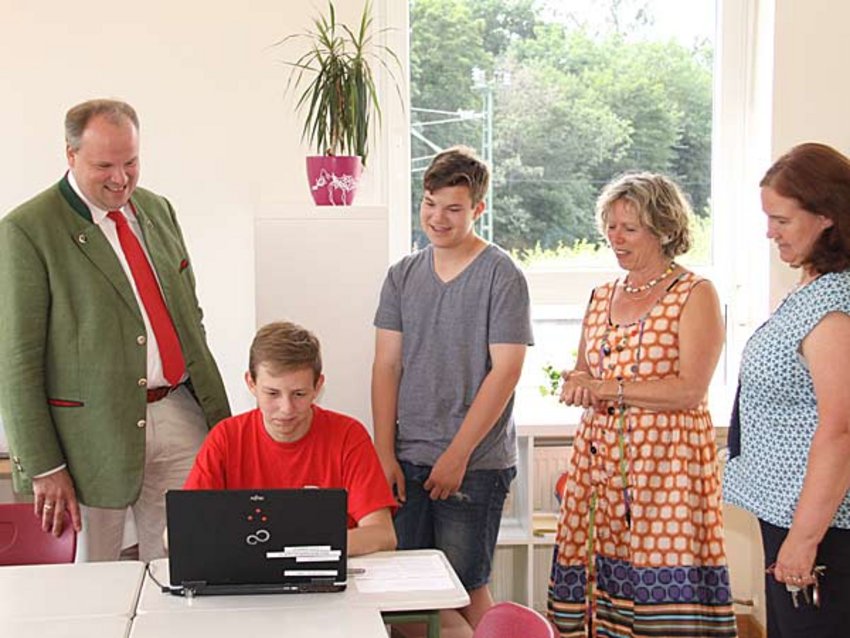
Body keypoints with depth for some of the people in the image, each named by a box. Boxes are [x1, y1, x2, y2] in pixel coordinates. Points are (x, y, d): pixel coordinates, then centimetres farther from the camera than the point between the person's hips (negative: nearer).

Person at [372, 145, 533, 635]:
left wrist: (457, 455, -12)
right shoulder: (403, 276, 10)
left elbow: (505, 370, -10)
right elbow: (387, 365, 8)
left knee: (465, 587, 2)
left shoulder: (502, 276, -5)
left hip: (476, 462, -4)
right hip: (408, 460, 5)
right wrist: (385, 454, 0)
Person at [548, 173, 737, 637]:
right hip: (599, 456, 6)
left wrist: (606, 389, -10)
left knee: (666, 591, -8)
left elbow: (689, 391, -12)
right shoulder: (602, 297, 17)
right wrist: (577, 385, 0)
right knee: (597, 578, 0)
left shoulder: (695, 295, -2)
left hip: (666, 460, -5)